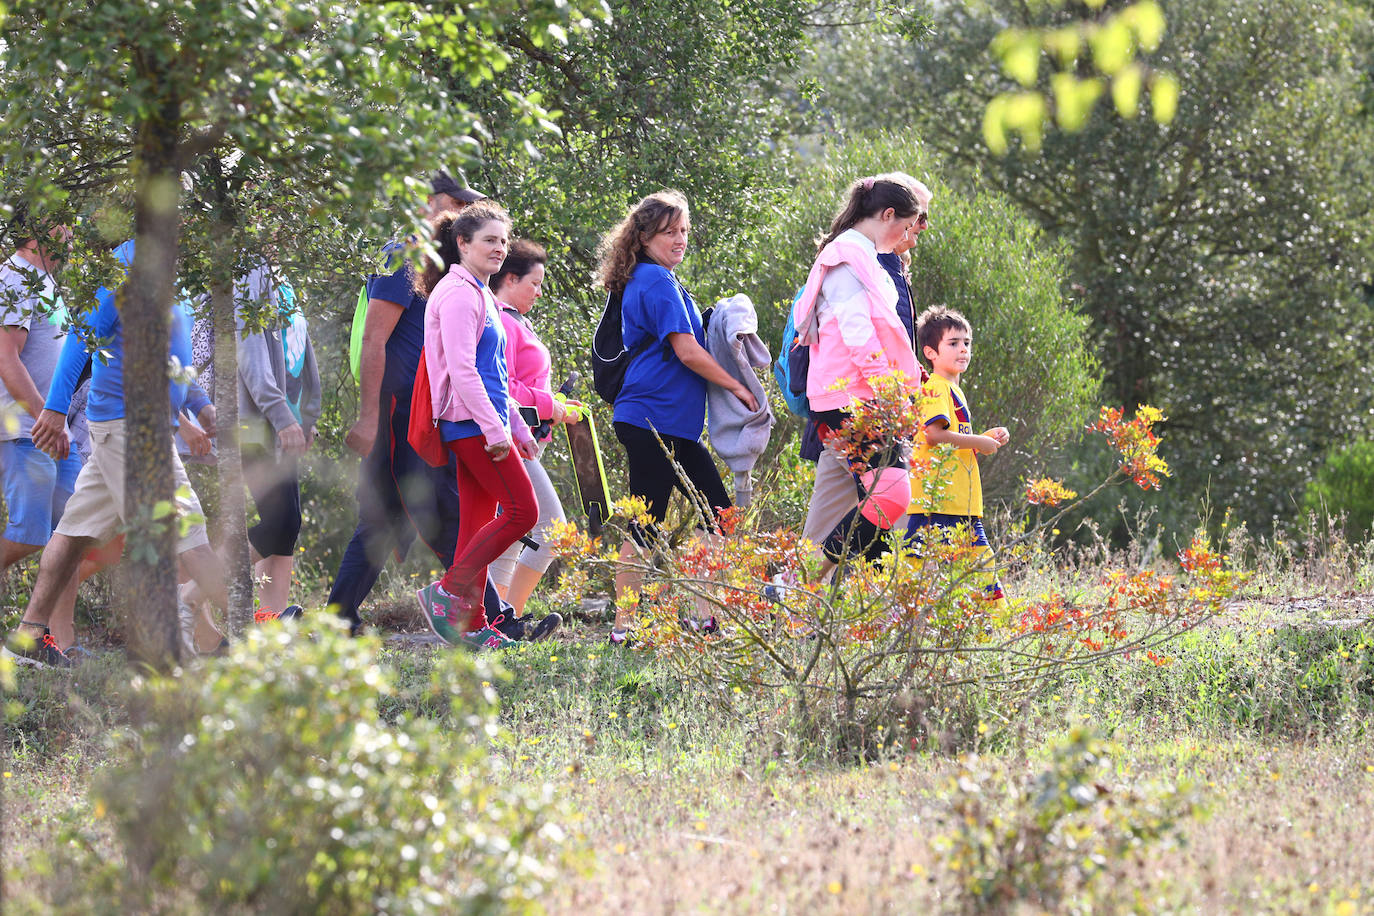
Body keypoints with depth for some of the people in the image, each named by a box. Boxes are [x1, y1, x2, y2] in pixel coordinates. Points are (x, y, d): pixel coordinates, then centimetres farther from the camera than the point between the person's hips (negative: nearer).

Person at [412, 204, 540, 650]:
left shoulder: (478, 294, 20)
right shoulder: (458, 294, -12)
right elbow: (461, 370, -20)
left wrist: (518, 427, 25)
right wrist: (495, 429, -21)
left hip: (479, 423, 10)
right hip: (472, 423, -10)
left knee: (478, 523, 6)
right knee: (522, 510, -12)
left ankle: (471, 624, 5)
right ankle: (446, 592, -10)